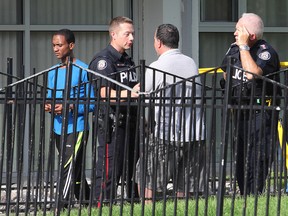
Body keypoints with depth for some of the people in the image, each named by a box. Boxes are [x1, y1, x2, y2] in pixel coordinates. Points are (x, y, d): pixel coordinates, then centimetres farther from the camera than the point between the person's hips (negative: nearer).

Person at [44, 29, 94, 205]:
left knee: (69, 171, -14)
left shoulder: (82, 70, -8)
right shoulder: (53, 72, 13)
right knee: (76, 174, 14)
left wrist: (70, 108, -21)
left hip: (77, 129, -7)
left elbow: (91, 103, -10)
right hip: (59, 130, 7)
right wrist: (49, 106, -4)